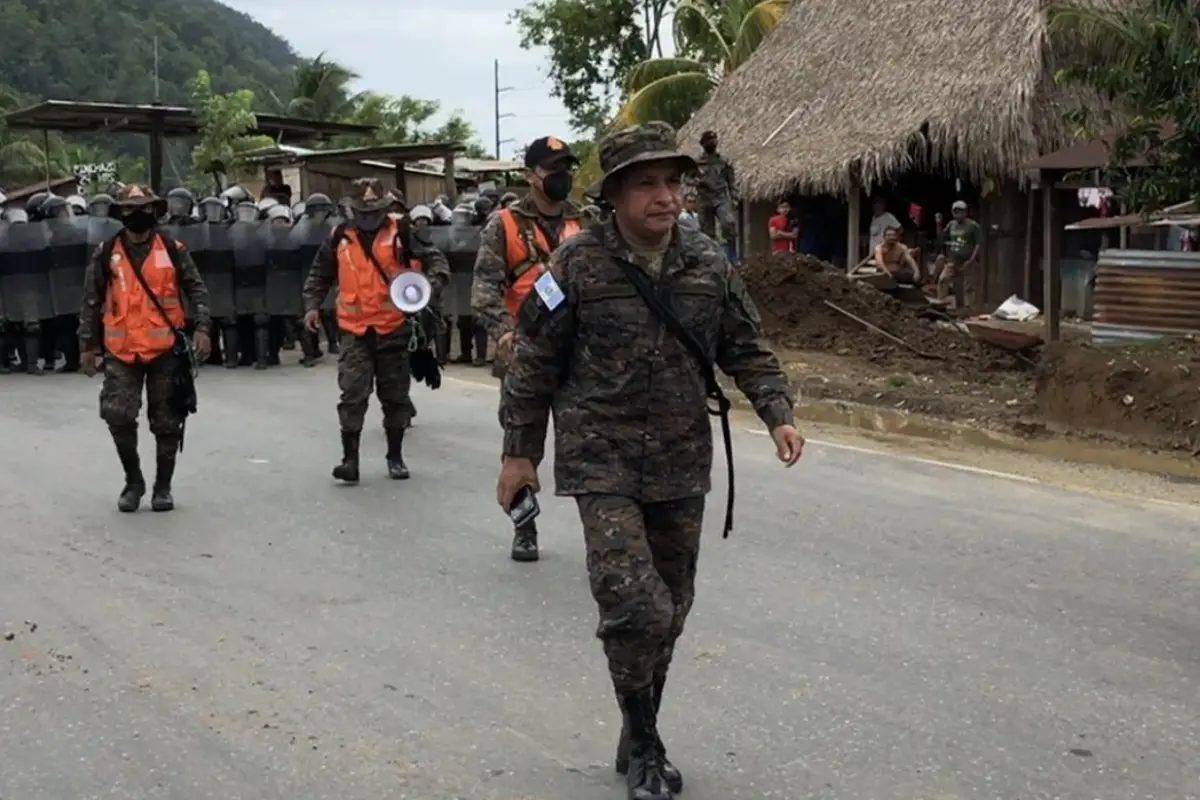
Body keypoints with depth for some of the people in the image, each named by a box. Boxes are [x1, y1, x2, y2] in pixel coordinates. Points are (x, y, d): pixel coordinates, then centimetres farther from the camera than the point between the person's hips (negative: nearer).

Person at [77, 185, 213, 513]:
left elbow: (196, 290, 4)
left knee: (166, 422, 6)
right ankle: (133, 480, 12)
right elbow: (91, 301, 8)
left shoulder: (173, 250, 1)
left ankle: (163, 487, 19)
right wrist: (87, 345, 6)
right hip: (121, 351, 0)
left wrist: (202, 327, -10)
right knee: (118, 416, -9)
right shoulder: (106, 254, 3)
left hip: (166, 348, 0)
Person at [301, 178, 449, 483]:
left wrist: (432, 285, -19)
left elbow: (435, 259, -1)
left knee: (395, 395, 10)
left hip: (394, 328, 0)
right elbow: (319, 274, 16)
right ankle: (350, 459, -2)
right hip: (355, 330, 0)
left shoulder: (400, 233, -2)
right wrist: (312, 305, 5)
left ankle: (395, 457, 23)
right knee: (353, 394, -8)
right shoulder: (340, 238, 4)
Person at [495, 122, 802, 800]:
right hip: (603, 463, -4)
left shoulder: (709, 264, 2)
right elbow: (536, 362, -2)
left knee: (670, 610, 12)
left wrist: (779, 413, -5)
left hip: (682, 465, 5)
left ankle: (640, 741, 30)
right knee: (637, 608, -14)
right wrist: (520, 451, 0)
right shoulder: (578, 265, -10)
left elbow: (747, 349, 10)